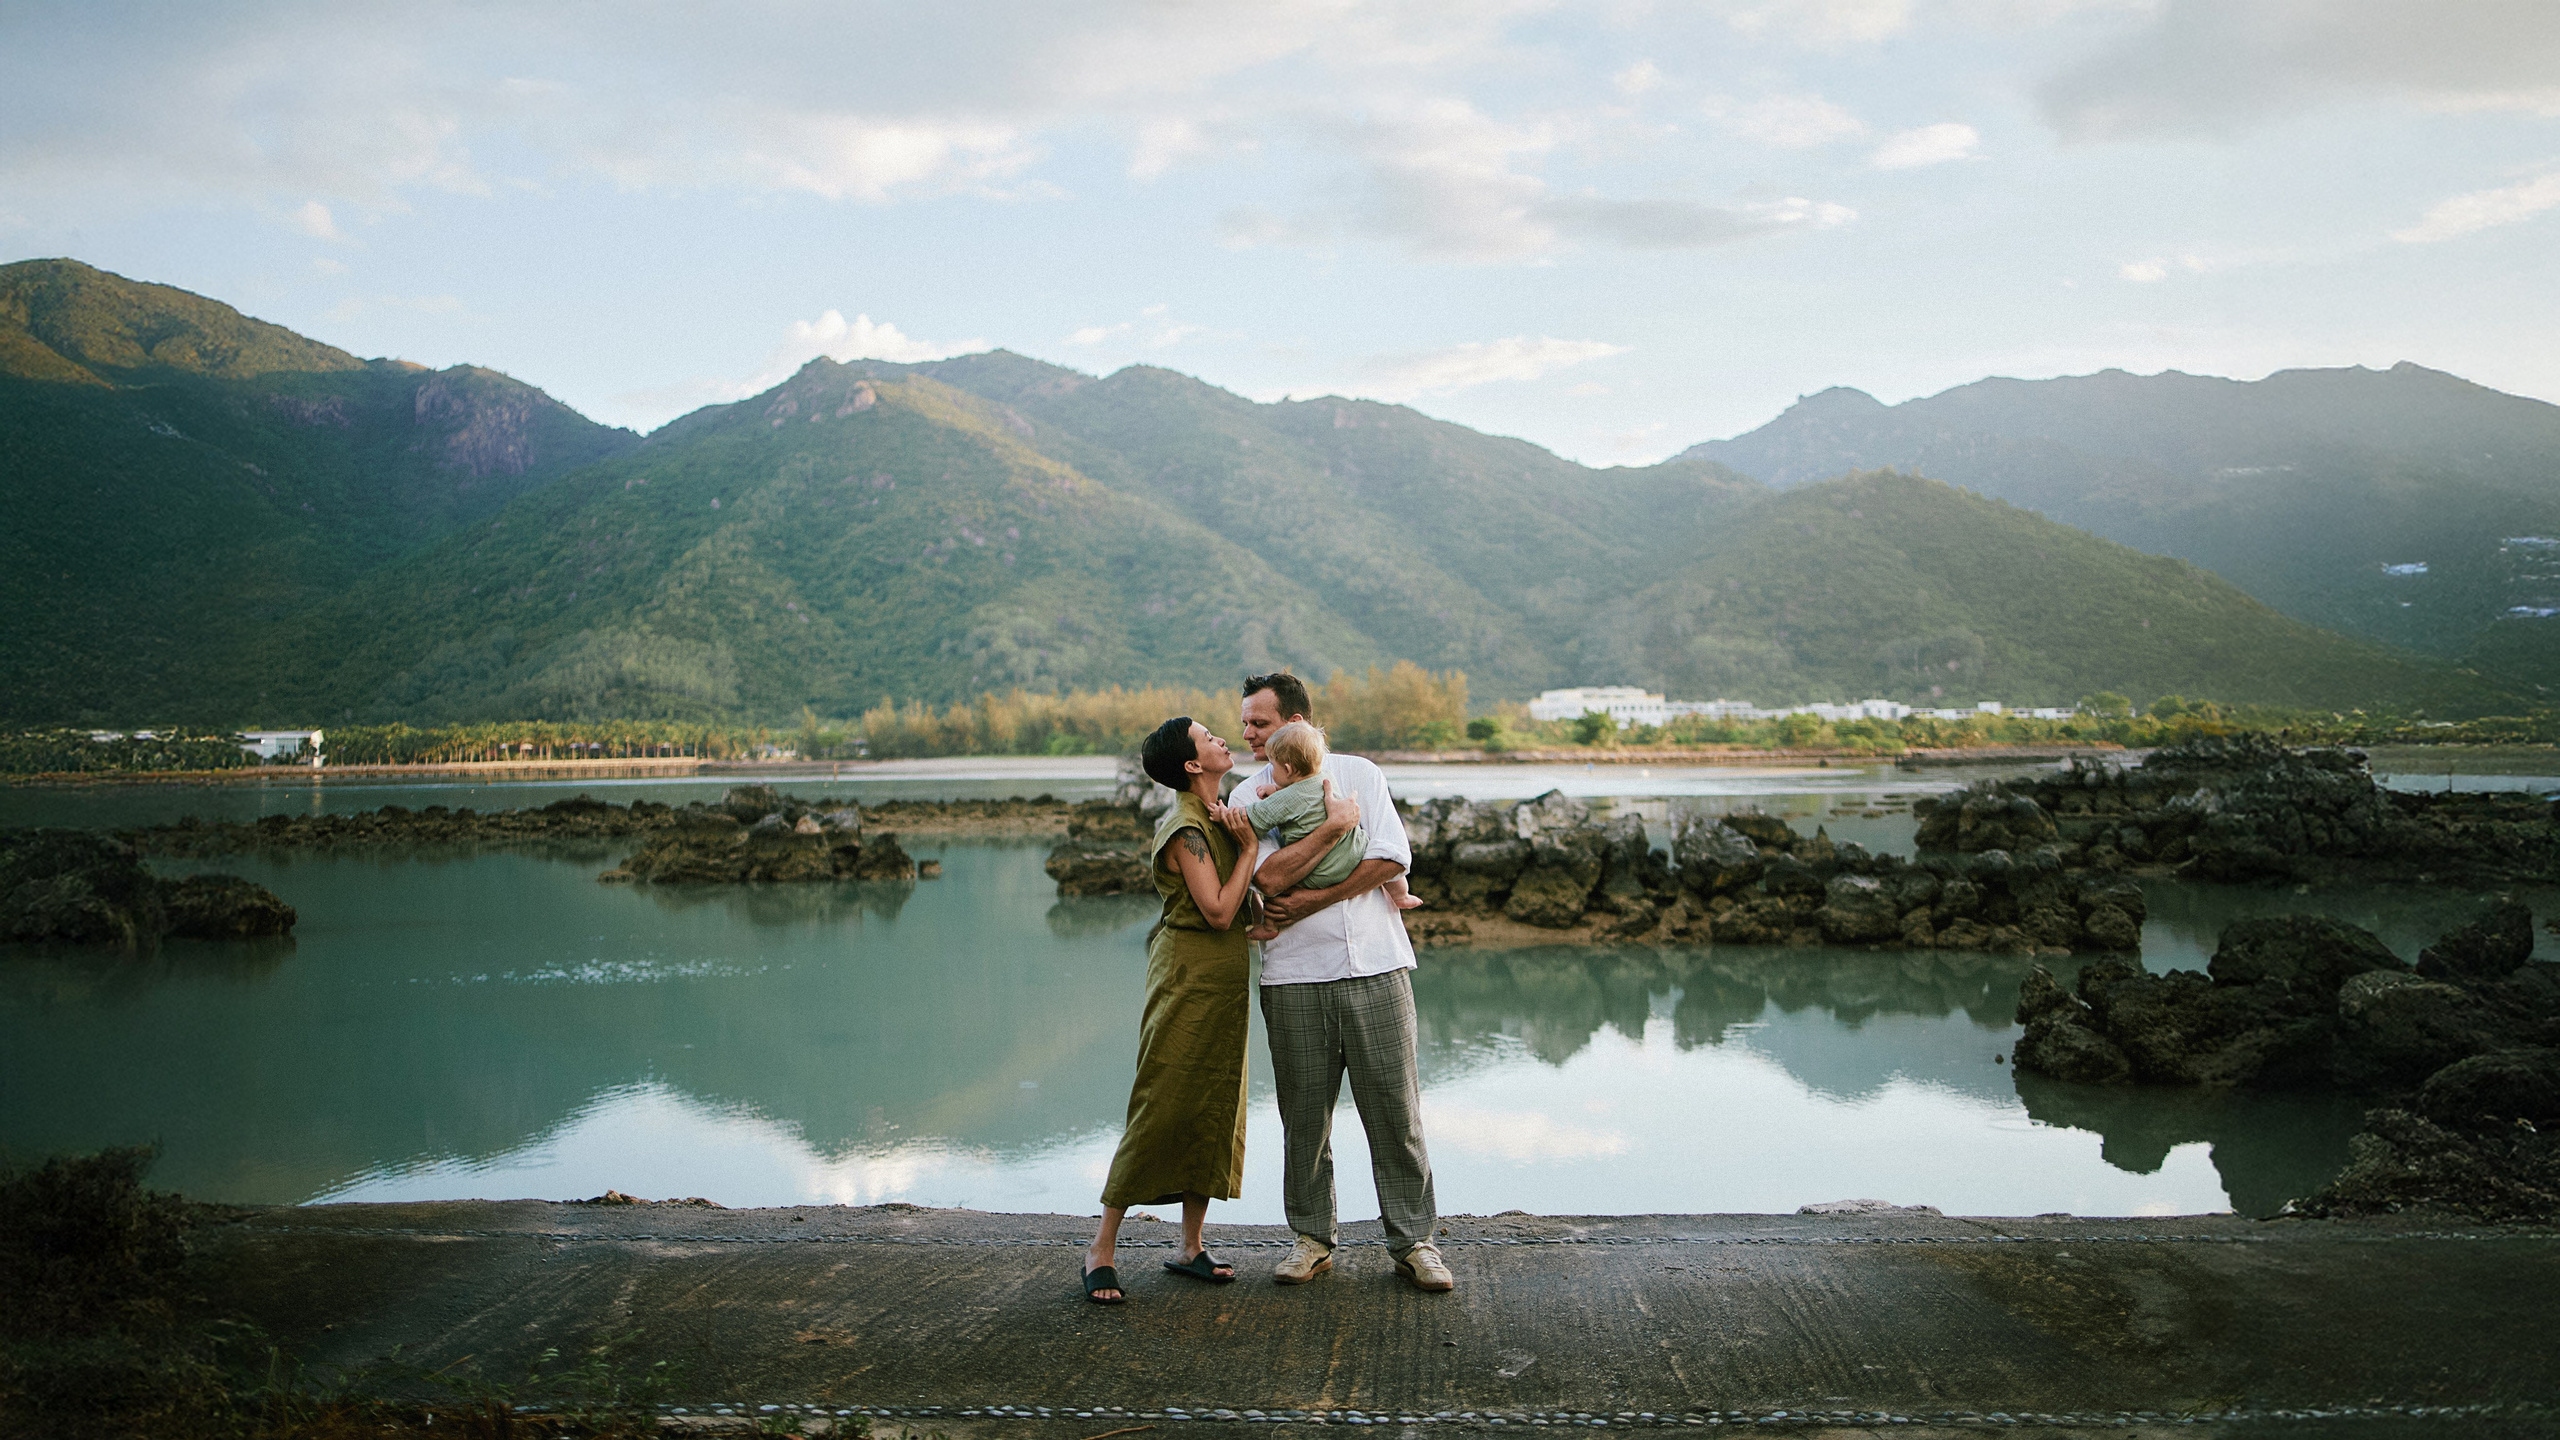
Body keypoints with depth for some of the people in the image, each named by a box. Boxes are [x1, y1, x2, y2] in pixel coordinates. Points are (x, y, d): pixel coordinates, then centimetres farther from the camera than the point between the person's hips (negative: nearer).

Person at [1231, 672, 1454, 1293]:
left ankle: (1413, 1240, 9)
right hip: (1295, 974, 1)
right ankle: (1312, 1238, 19)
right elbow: (1271, 876, -10)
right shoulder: (1249, 798, 7)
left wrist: (1314, 900, -6)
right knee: (1305, 1110, 4)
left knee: (1394, 1103, 0)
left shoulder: (1358, 773, 8)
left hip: (1375, 964, 0)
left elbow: (1393, 858, -3)